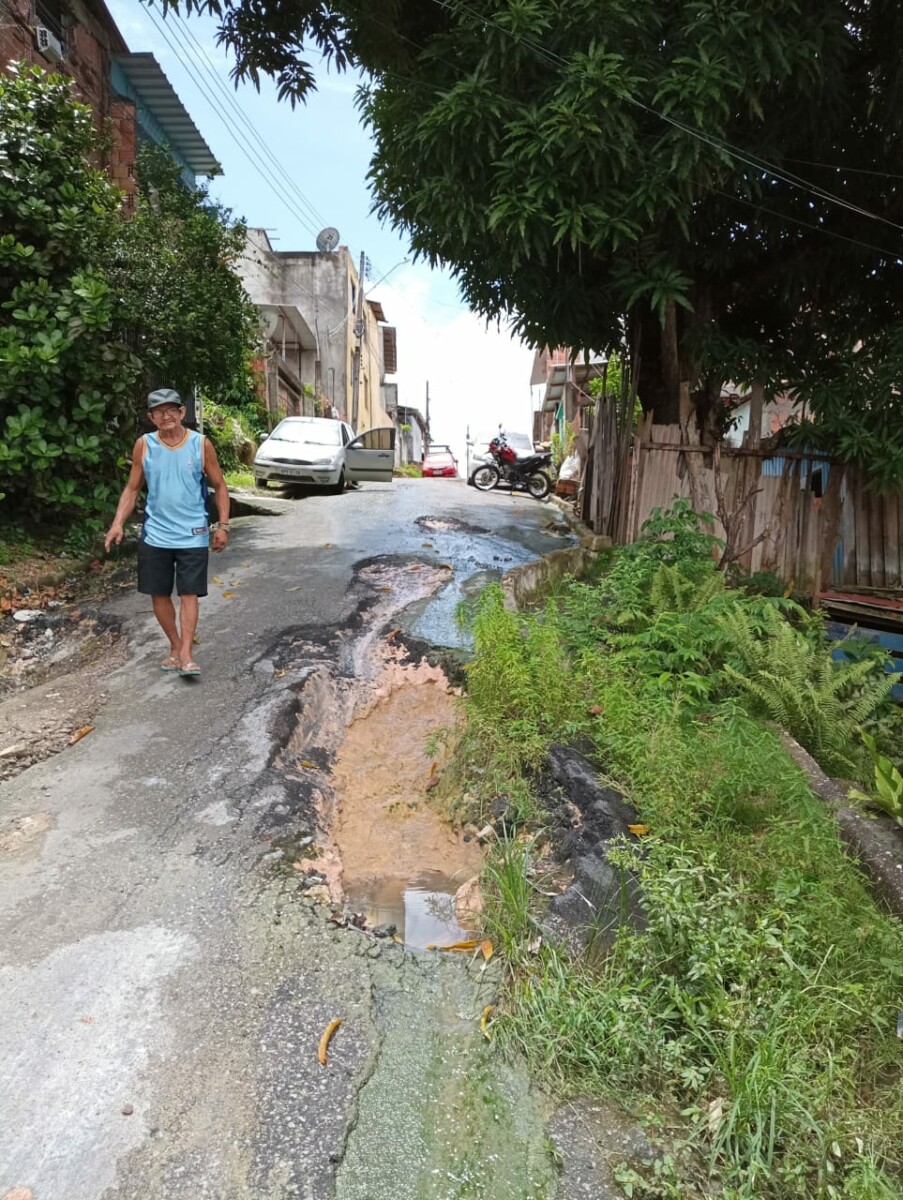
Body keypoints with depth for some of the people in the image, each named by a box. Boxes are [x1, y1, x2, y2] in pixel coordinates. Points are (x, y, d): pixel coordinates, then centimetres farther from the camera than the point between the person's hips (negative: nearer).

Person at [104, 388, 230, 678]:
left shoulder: (201, 444, -4)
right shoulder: (144, 445, 0)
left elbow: (219, 486, 3)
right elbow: (132, 488, 6)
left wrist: (222, 525, -4)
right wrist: (118, 523, -6)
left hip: (192, 535, -2)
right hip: (155, 534, 3)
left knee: (189, 594, -4)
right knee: (159, 594, 8)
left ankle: (186, 654, -3)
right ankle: (175, 646, 24)